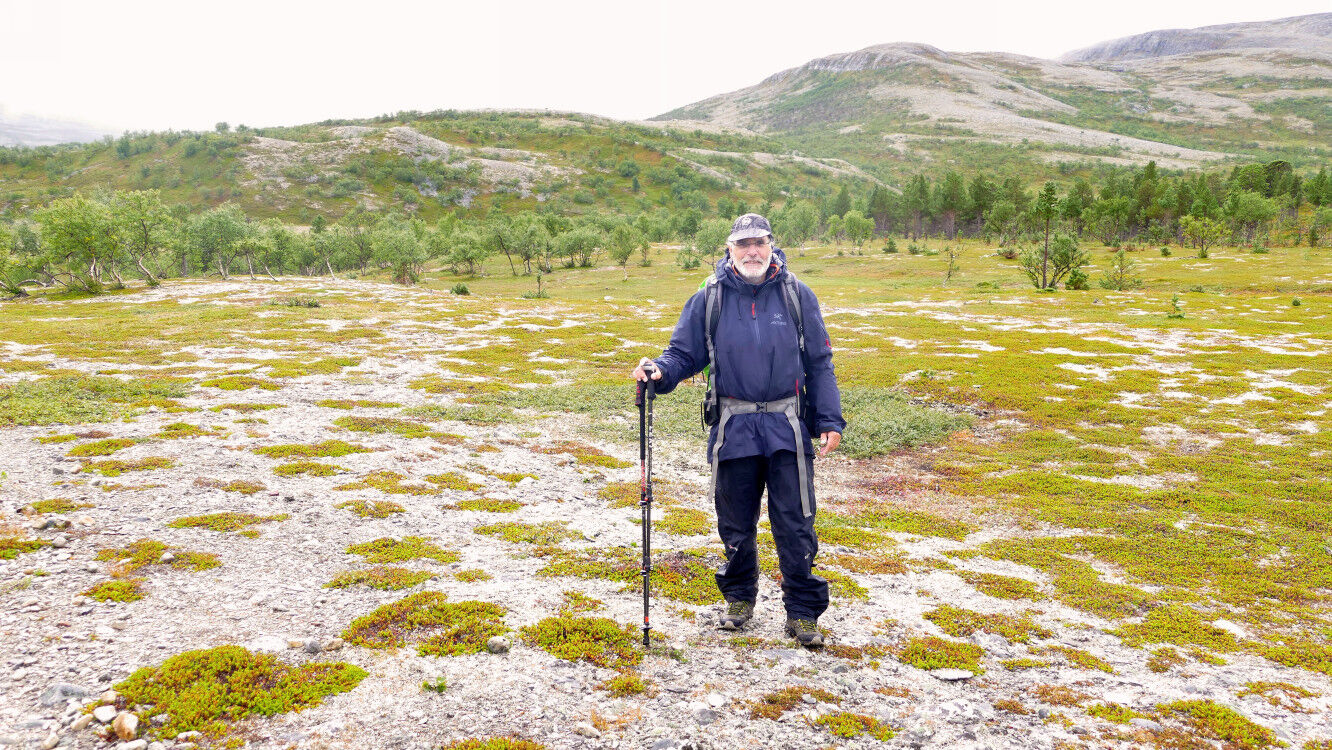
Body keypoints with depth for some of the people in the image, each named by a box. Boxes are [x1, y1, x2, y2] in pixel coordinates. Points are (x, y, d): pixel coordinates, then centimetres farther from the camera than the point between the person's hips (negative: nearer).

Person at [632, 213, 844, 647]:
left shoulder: (796, 295, 3)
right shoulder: (708, 299, 2)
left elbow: (819, 363, 6)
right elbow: (684, 353, 6)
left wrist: (830, 420, 1)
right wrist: (660, 372, -16)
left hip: (787, 430, -1)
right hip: (733, 429, 1)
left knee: (795, 525, -1)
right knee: (736, 523, 13)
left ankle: (802, 612, 13)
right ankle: (738, 598, 34)